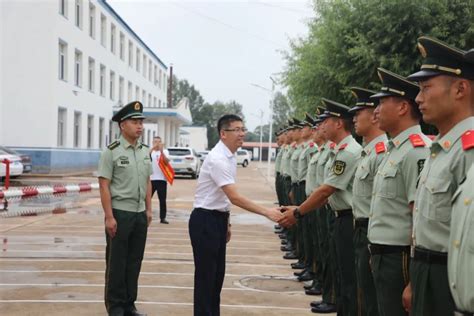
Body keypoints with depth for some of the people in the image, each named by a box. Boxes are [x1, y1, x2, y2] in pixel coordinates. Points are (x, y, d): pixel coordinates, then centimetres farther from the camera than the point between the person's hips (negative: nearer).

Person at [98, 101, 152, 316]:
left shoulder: (145, 151, 8)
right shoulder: (111, 152, -10)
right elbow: (104, 186, -12)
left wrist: (148, 210, 11)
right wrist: (109, 217, -16)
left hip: (140, 214, 6)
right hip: (120, 214, -6)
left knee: (134, 262, 13)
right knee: (116, 263, 6)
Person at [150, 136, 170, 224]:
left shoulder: (165, 151, 3)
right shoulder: (150, 151, 3)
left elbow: (167, 161, -13)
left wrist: (161, 151, -26)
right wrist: (153, 148, -31)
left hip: (162, 179, 0)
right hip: (151, 179, 0)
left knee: (162, 200, 3)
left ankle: (163, 218, 10)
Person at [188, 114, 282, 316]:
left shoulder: (230, 157, 8)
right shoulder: (218, 159, -22)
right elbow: (235, 198, -27)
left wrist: (226, 223, 18)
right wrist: (266, 212, -27)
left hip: (218, 218, 9)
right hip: (205, 220, -9)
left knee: (218, 273, 15)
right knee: (206, 275, -1)